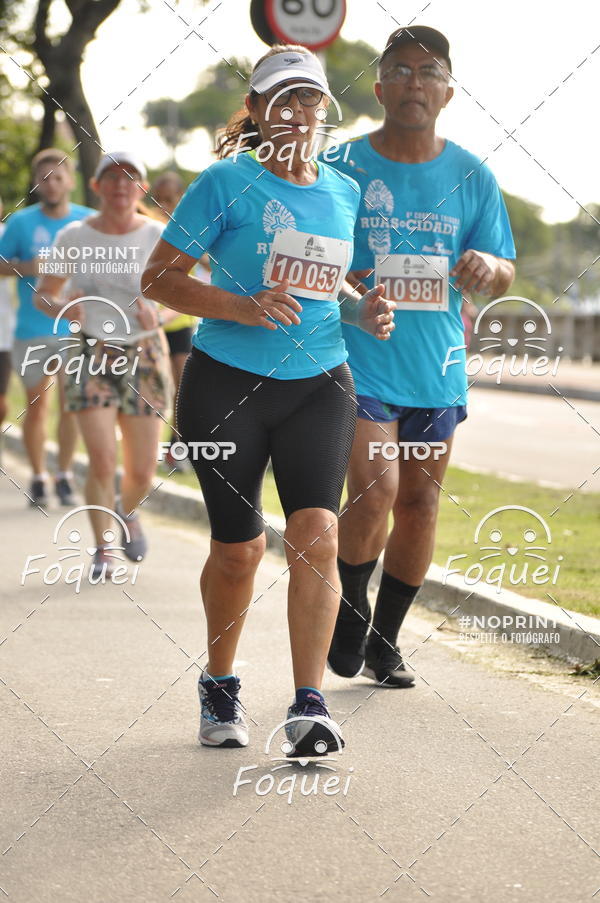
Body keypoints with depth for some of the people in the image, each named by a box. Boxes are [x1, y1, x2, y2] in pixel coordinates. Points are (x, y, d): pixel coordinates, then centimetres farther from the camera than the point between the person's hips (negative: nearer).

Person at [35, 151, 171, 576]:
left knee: (142, 472, 2)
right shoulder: (74, 238, -3)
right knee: (102, 458, -16)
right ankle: (104, 549, 1)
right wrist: (65, 308, -16)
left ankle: (128, 512, 37)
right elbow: (43, 296, 7)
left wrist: (157, 315, -27)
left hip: (144, 355, 1)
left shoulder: (158, 237, -5)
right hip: (91, 354, 0)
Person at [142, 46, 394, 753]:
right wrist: (242, 308, -19)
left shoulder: (344, 192, 11)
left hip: (319, 385, 3)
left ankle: (309, 706, -13)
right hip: (226, 383, -3)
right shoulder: (228, 182, -5)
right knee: (238, 549, 3)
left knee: (316, 534, -15)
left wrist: (363, 312, 4)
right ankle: (219, 688, 27)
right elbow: (159, 276, -5)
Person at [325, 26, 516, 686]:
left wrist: (489, 267, -15)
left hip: (437, 369, 4)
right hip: (359, 360, -3)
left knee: (419, 505, 9)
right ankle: (349, 611, 7)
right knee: (374, 489, -18)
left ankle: (385, 639, 25)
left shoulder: (471, 177, 5)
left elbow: (504, 278, 9)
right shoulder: (340, 167, -2)